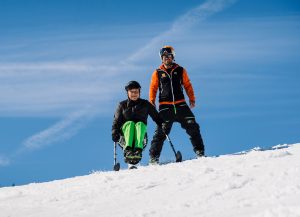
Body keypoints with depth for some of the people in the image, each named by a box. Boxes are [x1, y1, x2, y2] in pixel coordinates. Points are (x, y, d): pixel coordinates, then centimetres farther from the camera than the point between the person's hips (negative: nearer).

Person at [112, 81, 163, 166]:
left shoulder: (145, 104, 15)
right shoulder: (122, 105, 15)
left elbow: (156, 117, 13)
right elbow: (116, 121, 9)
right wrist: (115, 132, -9)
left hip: (141, 128, 0)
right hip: (125, 129, 0)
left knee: (139, 124, -33)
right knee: (130, 123, -33)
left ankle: (138, 150, -58)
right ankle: (128, 150, -56)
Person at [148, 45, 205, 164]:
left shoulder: (180, 70, 10)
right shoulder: (158, 73, 8)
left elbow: (187, 85, 14)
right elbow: (153, 88, 12)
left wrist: (192, 99, 5)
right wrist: (152, 102, 1)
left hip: (180, 104, 1)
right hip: (165, 106, -1)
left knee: (192, 126, -7)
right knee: (161, 131, -6)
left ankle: (199, 152, 1)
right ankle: (154, 157, -2)